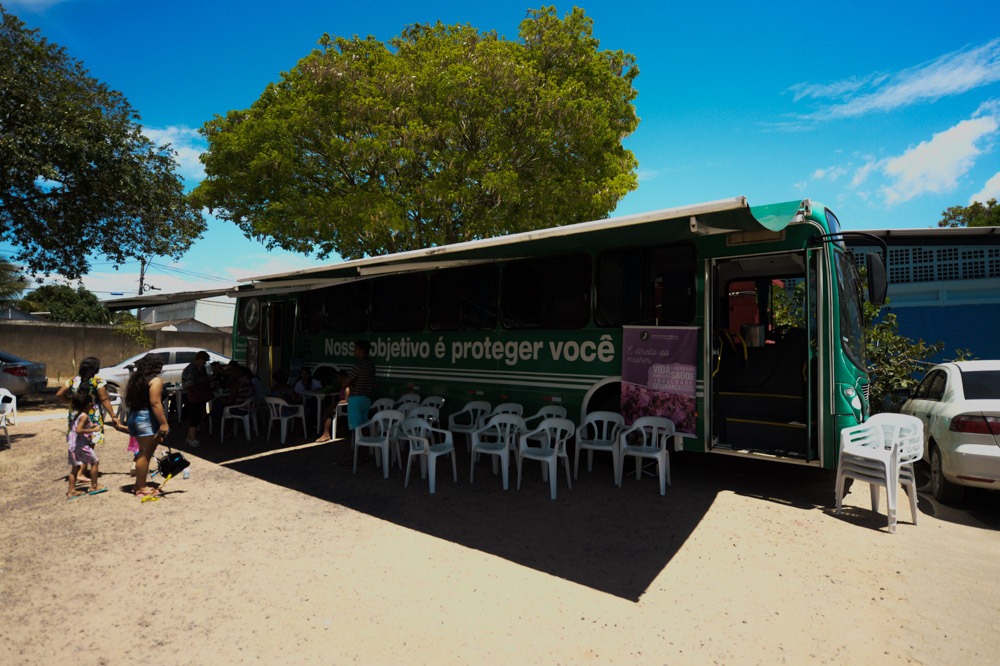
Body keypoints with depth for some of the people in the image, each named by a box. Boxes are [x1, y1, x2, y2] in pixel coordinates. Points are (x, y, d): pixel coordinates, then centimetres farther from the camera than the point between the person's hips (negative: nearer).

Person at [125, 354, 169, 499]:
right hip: (147, 418, -9)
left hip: (134, 416, 9)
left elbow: (129, 399, 15)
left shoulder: (136, 378, 15)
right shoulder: (155, 380, -12)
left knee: (143, 453, 17)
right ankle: (141, 488, 4)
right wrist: (164, 423, -21)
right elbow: (155, 403, -20)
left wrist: (132, 416, 21)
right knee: (145, 454, -2)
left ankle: (139, 484, 23)